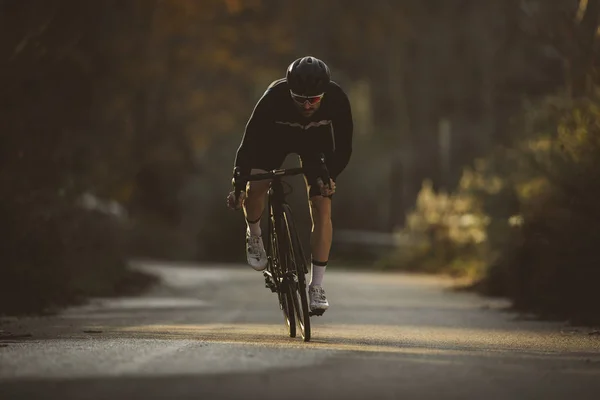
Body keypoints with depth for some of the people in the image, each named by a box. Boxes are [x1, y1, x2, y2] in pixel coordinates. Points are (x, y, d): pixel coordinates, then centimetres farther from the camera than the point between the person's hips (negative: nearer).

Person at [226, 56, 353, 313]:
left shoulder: (337, 99, -35)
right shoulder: (274, 97, -39)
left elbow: (343, 146, -22)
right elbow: (249, 140, -32)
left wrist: (330, 176, -34)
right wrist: (238, 184, -38)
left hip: (316, 139, 1)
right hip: (276, 136, 0)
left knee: (322, 209, -12)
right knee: (255, 188, -23)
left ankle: (316, 286, -6)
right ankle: (254, 234, 12)